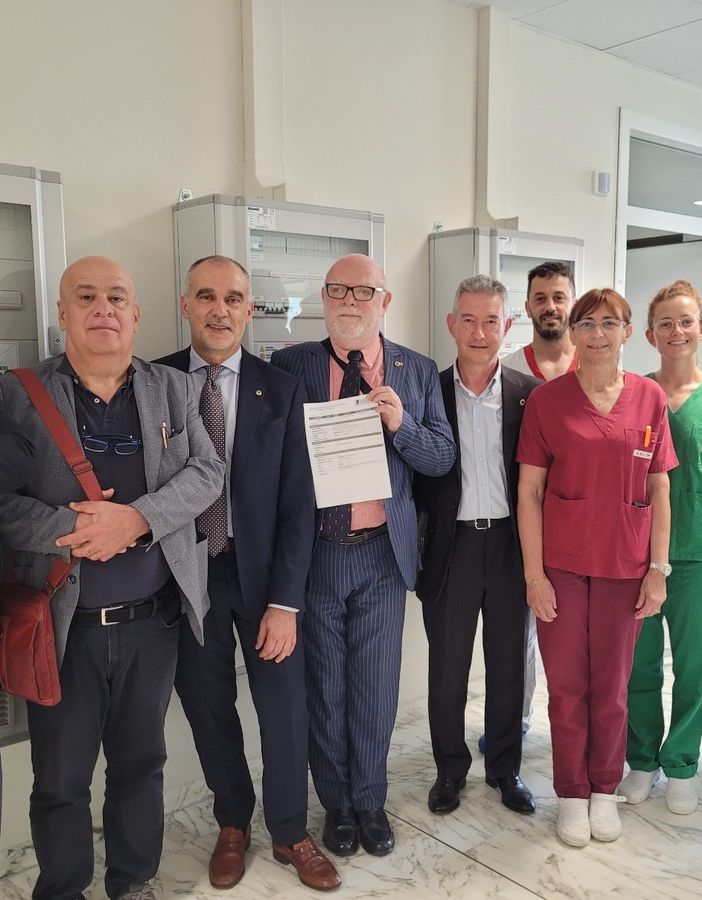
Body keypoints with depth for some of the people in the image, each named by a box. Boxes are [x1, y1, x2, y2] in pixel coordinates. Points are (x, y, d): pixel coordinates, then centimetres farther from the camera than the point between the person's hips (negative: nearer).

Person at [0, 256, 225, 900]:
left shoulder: (172, 389, 4)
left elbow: (207, 472, -4)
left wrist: (136, 518, -19)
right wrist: (72, 528, -22)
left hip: (152, 621, 2)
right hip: (63, 626, -2)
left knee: (142, 763, 19)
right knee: (60, 779, 13)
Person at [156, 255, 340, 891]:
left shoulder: (281, 389, -3)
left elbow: (298, 501, -5)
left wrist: (285, 601, -10)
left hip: (263, 572, 0)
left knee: (285, 709, 10)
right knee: (208, 710, 15)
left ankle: (291, 832, 35)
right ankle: (233, 823, 41)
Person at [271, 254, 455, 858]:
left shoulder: (418, 372, 3)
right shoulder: (290, 366, -1)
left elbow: (442, 458, 0)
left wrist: (401, 423, -18)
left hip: (383, 552, 1)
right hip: (313, 551, 0)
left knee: (376, 688, 13)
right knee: (323, 688, 13)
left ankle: (370, 802, 35)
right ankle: (336, 804, 35)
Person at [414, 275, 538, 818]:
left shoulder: (529, 393, 0)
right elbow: (416, 474, -1)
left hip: (511, 544, 1)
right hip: (452, 545, -1)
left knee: (508, 665, 15)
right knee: (447, 669, 11)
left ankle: (505, 768, 34)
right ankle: (450, 769, 32)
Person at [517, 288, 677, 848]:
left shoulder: (649, 398, 1)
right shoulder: (547, 399, -3)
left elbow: (659, 492, 4)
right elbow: (529, 492, -4)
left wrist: (658, 569, 0)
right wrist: (534, 573, -7)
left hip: (624, 567, 1)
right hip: (561, 565, -1)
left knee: (612, 688, 12)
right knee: (567, 687, 9)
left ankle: (605, 790, 33)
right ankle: (572, 794, 29)